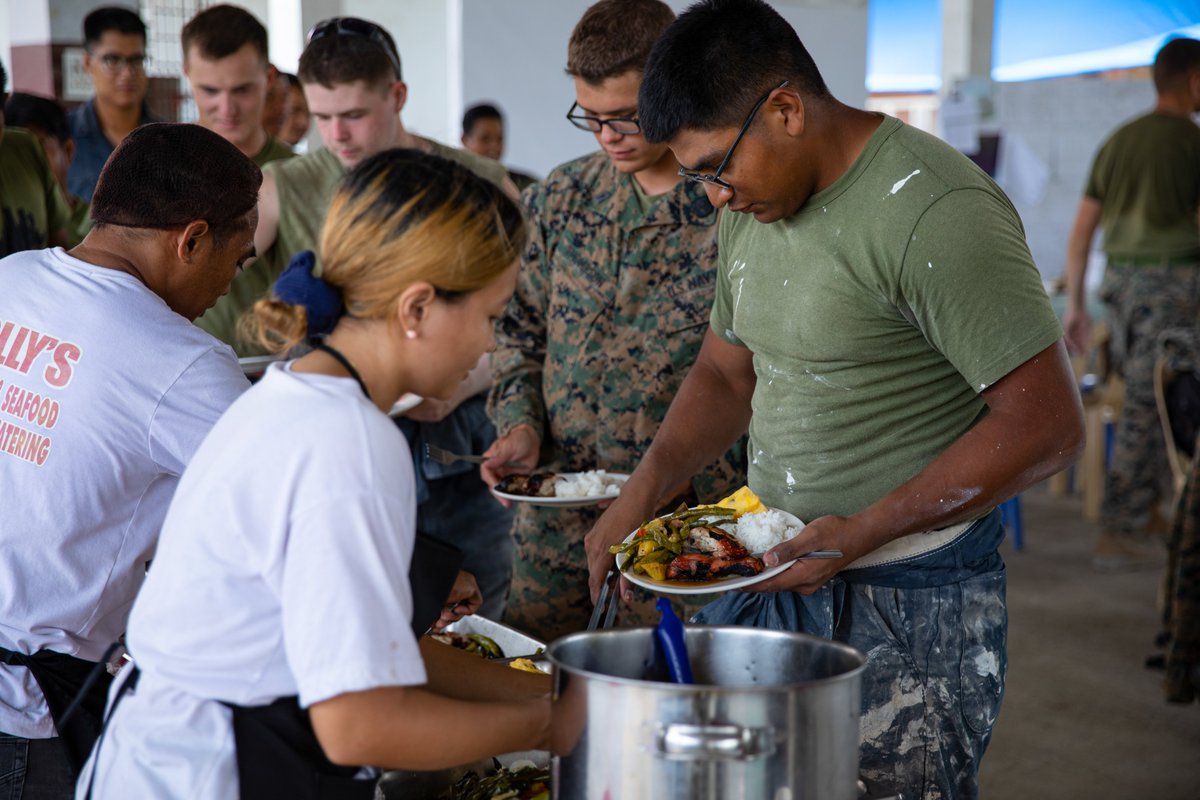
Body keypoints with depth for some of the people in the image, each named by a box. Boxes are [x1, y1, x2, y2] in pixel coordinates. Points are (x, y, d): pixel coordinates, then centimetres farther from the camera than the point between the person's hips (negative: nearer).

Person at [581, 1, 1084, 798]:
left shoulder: (936, 211, -19)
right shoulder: (753, 209, 8)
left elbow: (1046, 425, -21)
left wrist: (861, 533, -22)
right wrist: (643, 491, 3)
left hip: (911, 607, -7)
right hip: (777, 577, 8)